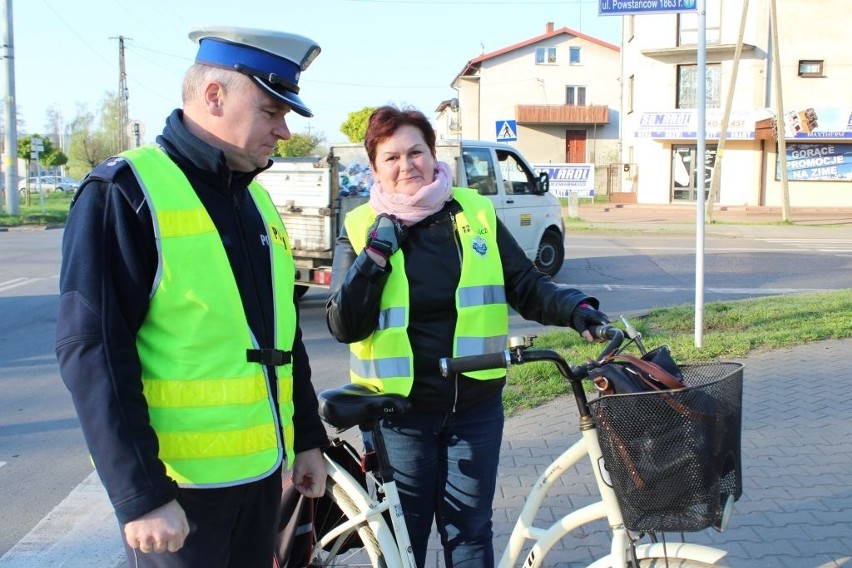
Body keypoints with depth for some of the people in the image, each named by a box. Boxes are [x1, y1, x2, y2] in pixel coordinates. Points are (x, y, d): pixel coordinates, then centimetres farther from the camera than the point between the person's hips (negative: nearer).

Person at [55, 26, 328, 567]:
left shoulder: (256, 199, 12)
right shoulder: (125, 193, -12)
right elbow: (93, 353, -16)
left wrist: (308, 437, 16)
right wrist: (140, 494, -19)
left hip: (261, 471, 7)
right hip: (178, 486, -7)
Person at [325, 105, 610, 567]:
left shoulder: (477, 215, 2)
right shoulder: (360, 230, -3)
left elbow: (527, 288, 3)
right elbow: (344, 326, -11)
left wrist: (576, 308, -15)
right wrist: (375, 255, -19)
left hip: (476, 407, 2)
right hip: (399, 412, -2)